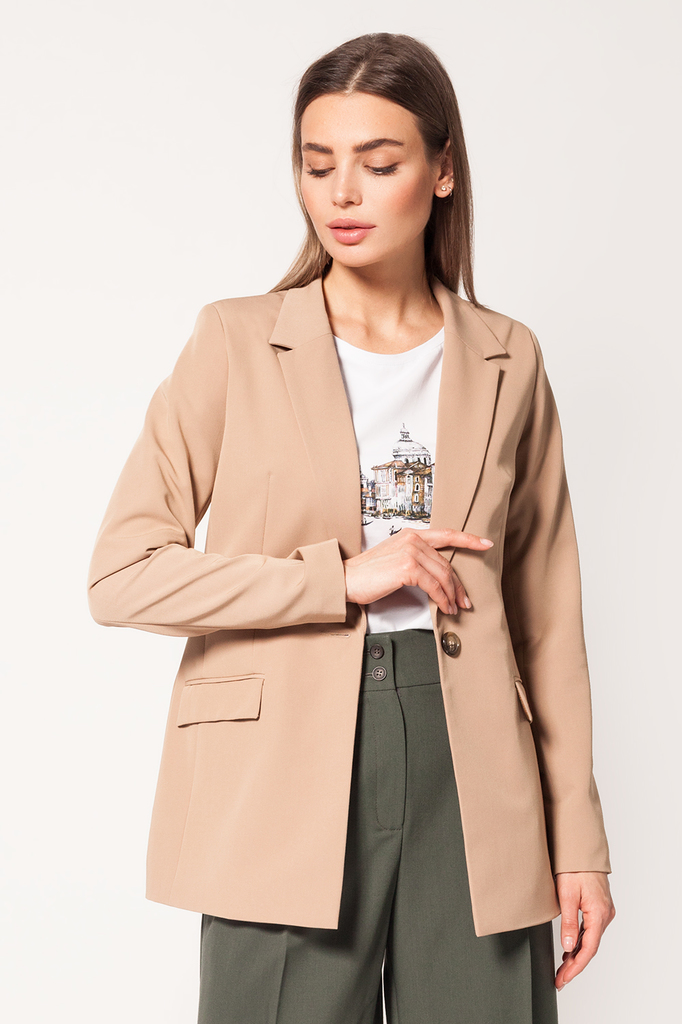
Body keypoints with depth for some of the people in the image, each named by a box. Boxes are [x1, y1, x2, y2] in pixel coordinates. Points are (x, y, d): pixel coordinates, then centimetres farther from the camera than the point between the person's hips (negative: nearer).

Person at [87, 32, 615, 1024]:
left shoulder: (506, 362, 9)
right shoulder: (236, 343, 3)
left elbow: (548, 615, 11)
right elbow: (121, 573, -3)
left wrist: (579, 839, 8)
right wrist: (341, 576, -11)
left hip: (470, 777, 2)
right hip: (283, 782, -2)